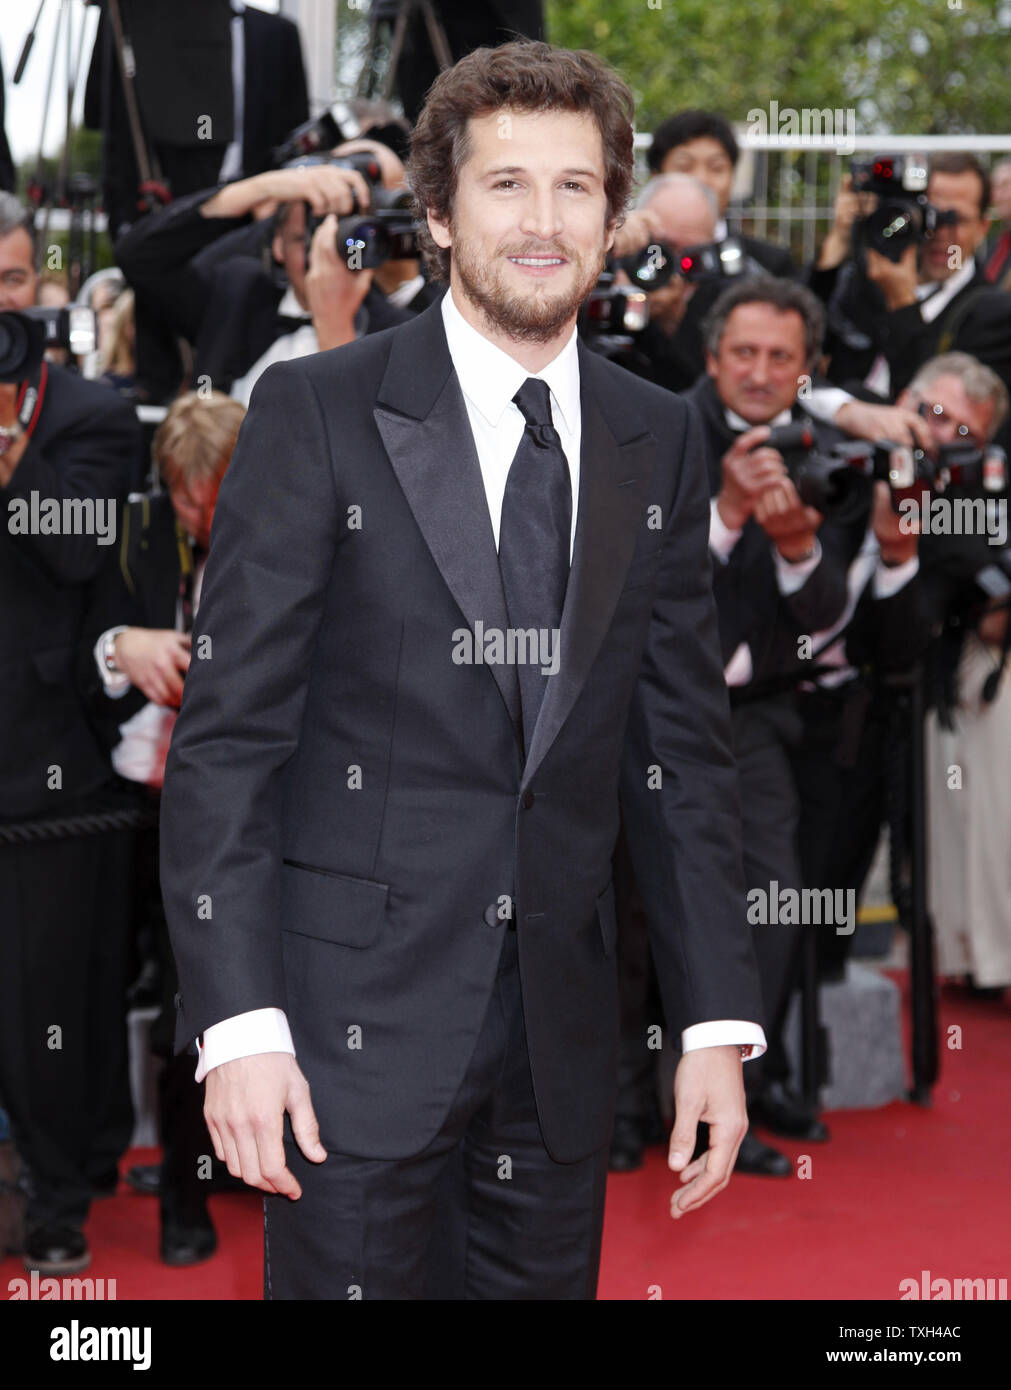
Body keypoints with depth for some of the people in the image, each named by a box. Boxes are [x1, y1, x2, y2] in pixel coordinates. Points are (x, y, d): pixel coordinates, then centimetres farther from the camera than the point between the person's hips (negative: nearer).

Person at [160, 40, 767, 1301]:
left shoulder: (659, 442, 8)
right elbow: (226, 734, -7)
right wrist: (238, 1021, -15)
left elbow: (681, 748, 10)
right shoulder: (317, 413, -4)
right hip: (360, 1012, -4)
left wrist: (717, 1022, 5)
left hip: (561, 1034, 4)